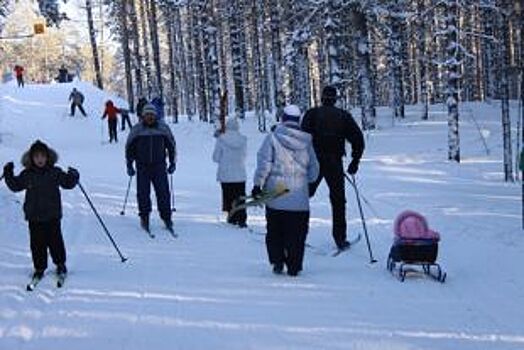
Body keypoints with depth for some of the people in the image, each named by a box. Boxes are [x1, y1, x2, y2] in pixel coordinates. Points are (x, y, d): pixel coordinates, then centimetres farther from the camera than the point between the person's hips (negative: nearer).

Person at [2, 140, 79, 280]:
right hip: (34, 217, 1)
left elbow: (67, 183, 4)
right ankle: (39, 268, 18)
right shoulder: (27, 175, 0)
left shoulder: (55, 173, -2)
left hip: (52, 216, -1)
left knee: (55, 241, 4)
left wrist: (73, 176, -15)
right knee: (37, 243, 5)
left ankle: (60, 264, 23)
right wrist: (9, 175, -2)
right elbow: (15, 186, 11)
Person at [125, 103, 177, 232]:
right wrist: (129, 165, 6)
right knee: (143, 193, -2)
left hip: (159, 166, 0)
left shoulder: (163, 128, 3)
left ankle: (166, 217, 3)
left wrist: (172, 163, 10)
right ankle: (144, 217, 9)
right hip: (142, 167, 0)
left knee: (163, 192, -6)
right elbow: (129, 148, 9)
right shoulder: (137, 129, 1)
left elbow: (171, 145, 13)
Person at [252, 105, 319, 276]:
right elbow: (314, 170, 10)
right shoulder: (306, 141, 4)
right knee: (297, 233, 7)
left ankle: (277, 261, 8)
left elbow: (264, 164, -9)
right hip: (299, 198, 1)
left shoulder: (273, 138, -4)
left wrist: (258, 184, -3)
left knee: (274, 230, 13)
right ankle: (294, 266, 5)